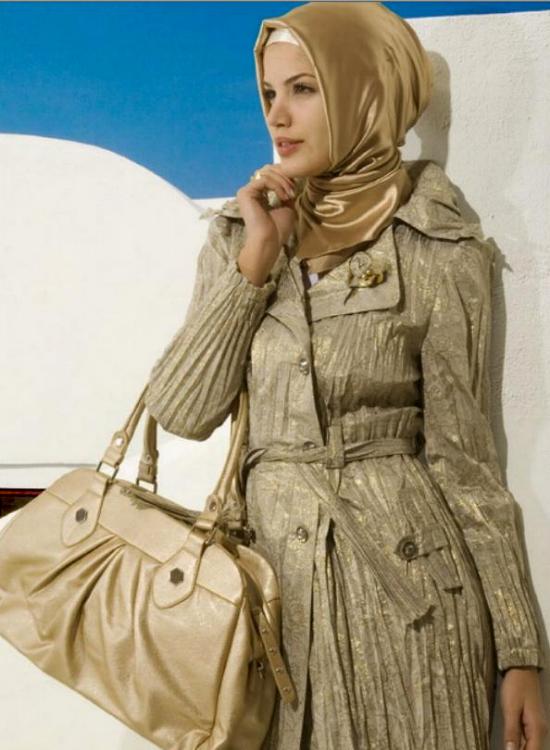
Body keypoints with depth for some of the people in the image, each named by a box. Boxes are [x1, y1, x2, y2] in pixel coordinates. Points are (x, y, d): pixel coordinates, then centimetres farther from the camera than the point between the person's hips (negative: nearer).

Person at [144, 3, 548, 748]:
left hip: (405, 573, -3)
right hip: (273, 568, 4)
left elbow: (461, 451, -3)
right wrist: (255, 262, -11)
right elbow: (182, 410, -2)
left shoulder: (439, 251, -5)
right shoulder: (240, 232, 6)